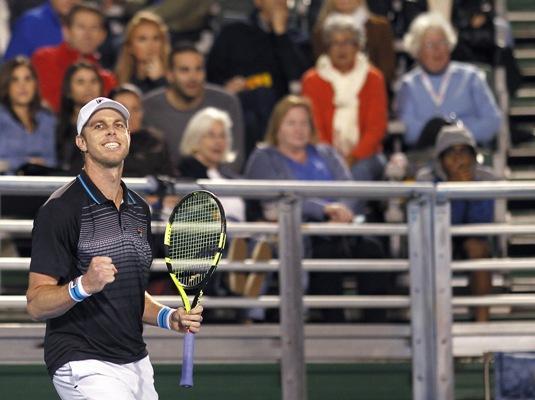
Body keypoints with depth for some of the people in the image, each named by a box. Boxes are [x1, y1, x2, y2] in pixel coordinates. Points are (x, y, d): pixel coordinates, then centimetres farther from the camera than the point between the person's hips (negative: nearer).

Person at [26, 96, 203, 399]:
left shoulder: (139, 209, 14)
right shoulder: (61, 209, -10)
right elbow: (36, 304, -14)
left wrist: (168, 317, 7)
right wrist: (83, 285, -30)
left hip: (137, 362, 8)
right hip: (85, 368, -8)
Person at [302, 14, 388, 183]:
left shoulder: (373, 78, 10)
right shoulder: (312, 80, 9)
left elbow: (377, 126, 2)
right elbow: (314, 126, 0)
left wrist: (353, 157, -14)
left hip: (363, 156, 0)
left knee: (359, 171, -33)